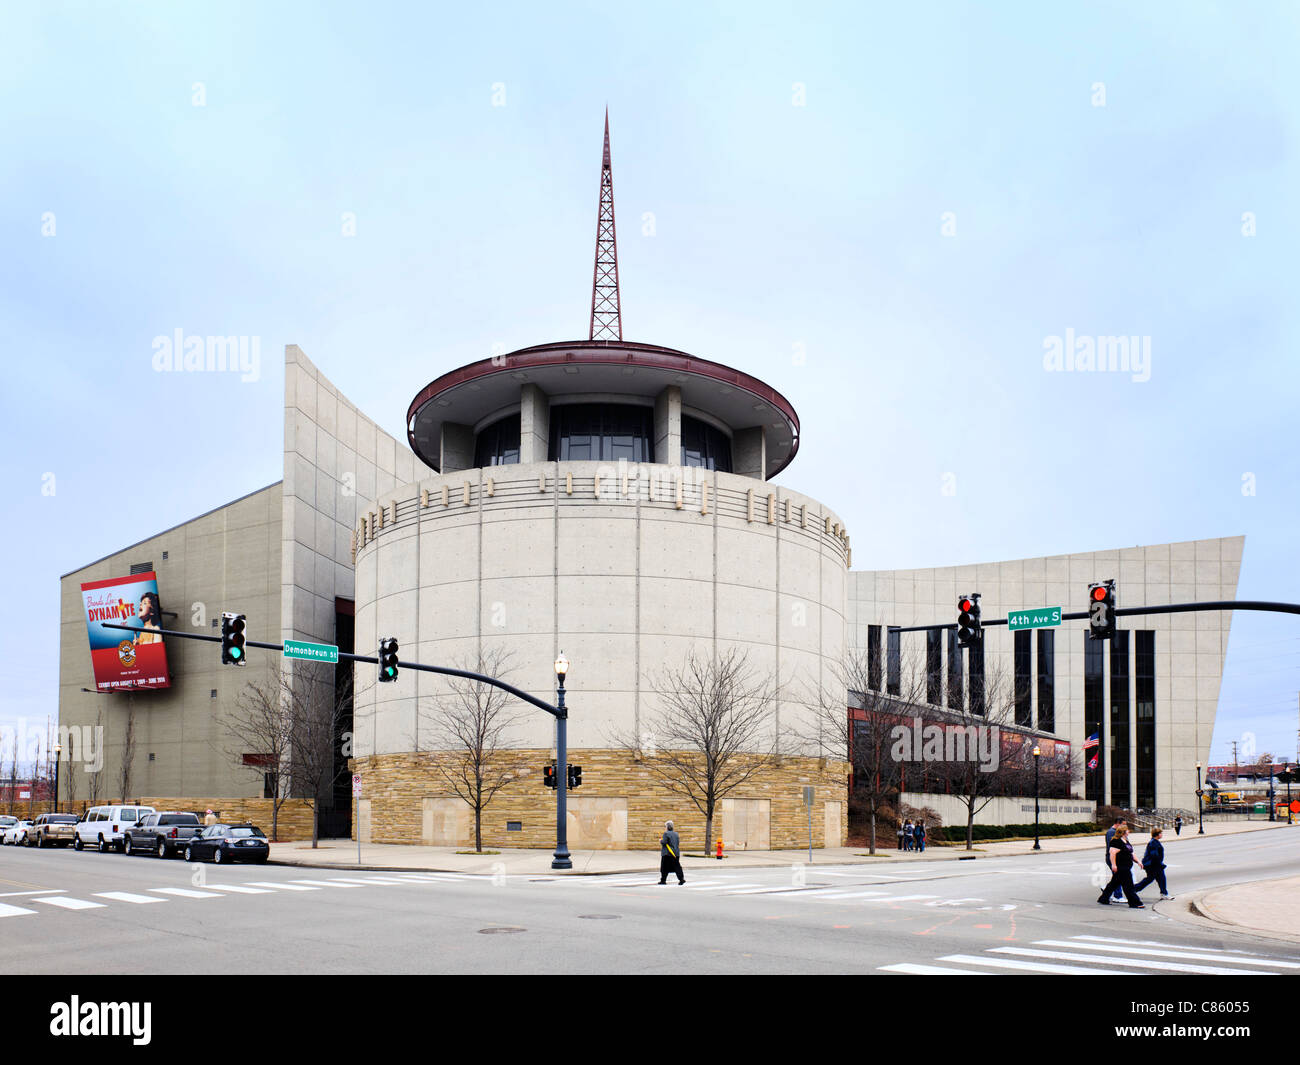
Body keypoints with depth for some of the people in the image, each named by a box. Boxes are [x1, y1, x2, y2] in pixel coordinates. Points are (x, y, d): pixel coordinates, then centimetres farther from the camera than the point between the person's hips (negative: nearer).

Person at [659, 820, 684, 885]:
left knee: (664, 867, 4)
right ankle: (681, 878, -7)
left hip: (667, 853, -6)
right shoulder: (676, 834, 12)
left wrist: (660, 841, 3)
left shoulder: (666, 833, -10)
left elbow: (664, 842, -17)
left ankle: (663, 880, 8)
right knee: (677, 866, 5)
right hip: (676, 853, 6)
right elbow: (678, 843, 14)